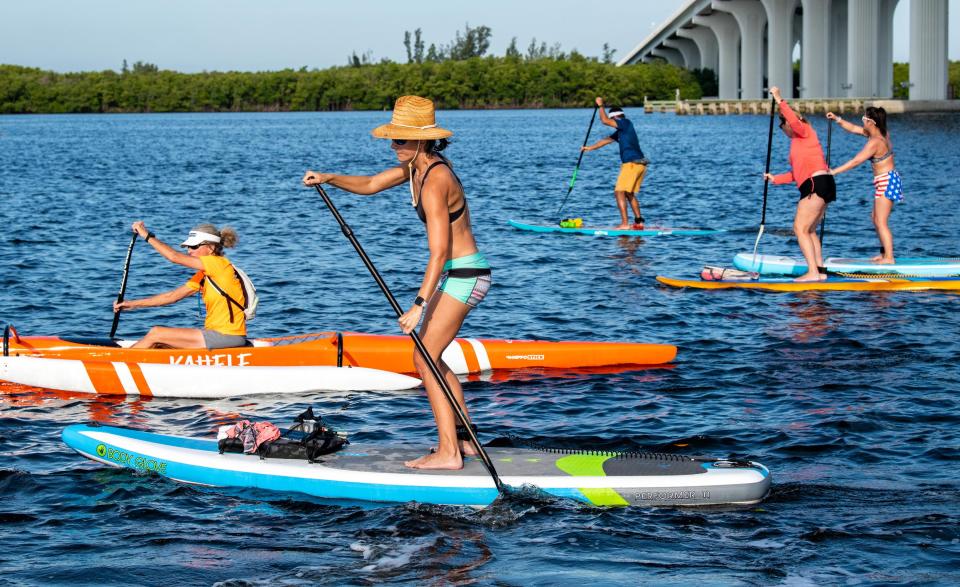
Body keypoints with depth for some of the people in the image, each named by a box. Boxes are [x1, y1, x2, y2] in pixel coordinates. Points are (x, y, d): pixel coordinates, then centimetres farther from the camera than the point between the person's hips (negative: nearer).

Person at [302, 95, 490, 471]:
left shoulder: (434, 183, -25)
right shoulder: (418, 165, 5)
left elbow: (439, 252, -29)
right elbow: (371, 185, 17)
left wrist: (419, 306, -34)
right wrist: (330, 179, -1)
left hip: (463, 275, -10)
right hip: (457, 274, 10)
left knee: (424, 358, -10)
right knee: (429, 357, 15)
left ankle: (449, 452, -10)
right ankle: (463, 438, 20)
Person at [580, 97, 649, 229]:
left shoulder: (626, 123, -4)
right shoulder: (621, 131, 23)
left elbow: (605, 121, -11)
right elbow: (606, 140, 30)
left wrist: (600, 106, 2)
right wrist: (590, 148, 33)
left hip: (632, 163, -10)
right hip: (640, 165, 10)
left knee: (619, 192, -11)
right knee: (629, 194, 19)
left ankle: (624, 223, -19)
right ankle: (639, 222, 18)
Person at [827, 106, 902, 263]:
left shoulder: (875, 142, -21)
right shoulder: (882, 133, 7)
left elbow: (856, 161, -21)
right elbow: (854, 129, 17)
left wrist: (834, 171, -17)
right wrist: (837, 119, 12)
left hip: (886, 181, -10)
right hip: (888, 180, 10)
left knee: (881, 222, -8)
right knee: (876, 219, 18)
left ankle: (889, 257, -10)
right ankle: (884, 253, 23)